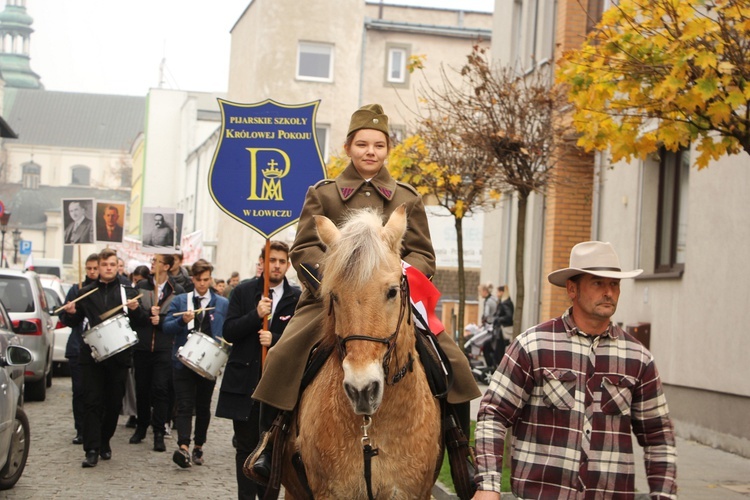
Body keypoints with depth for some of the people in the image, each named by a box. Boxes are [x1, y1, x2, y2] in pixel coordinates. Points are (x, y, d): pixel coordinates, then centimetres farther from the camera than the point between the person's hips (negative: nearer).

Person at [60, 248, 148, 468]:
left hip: (119, 356, 0)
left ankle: (105, 441, 25)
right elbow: (74, 322, 15)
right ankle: (92, 450, -8)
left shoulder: (128, 292, 8)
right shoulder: (86, 293, 10)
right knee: (92, 402, -7)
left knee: (114, 403, 7)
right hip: (92, 356, 0)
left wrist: (135, 309, -15)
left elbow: (141, 322, 6)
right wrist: (70, 313, -7)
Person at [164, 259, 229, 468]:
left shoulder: (223, 304, 7)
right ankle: (183, 447, -22)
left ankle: (198, 447, 21)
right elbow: (167, 327, -1)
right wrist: (182, 321, -20)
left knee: (203, 407, 9)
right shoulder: (179, 301, 7)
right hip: (183, 362, -1)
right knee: (184, 406, -10)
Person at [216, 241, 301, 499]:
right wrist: (256, 314, -16)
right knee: (246, 447, 6)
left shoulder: (296, 298, 2)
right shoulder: (243, 291, 4)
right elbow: (229, 332, -2)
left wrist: (275, 340, -16)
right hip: (245, 381, 0)